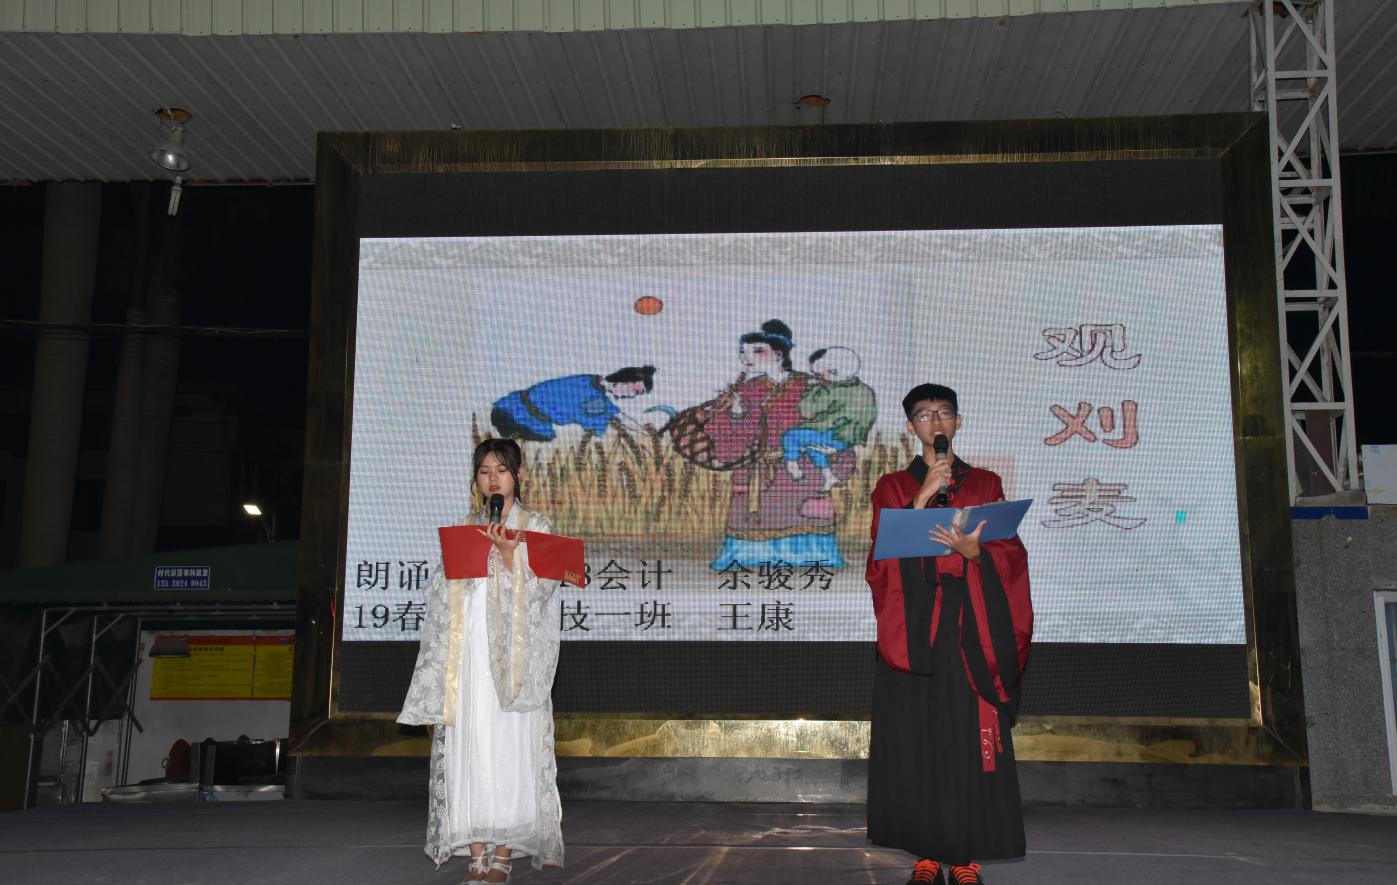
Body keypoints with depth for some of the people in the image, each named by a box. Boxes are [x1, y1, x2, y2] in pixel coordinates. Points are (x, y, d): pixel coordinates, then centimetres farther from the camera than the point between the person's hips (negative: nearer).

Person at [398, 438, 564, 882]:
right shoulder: (463, 528, 18)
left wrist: (507, 553, -12)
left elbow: (542, 588, -2)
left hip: (514, 656, -2)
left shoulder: (537, 526, 9)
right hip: (467, 654, 3)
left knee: (510, 751, -7)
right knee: (467, 752, -3)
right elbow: (443, 591, 15)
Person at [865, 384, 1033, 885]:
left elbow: (1008, 555, 5)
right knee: (916, 740, -4)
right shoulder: (893, 487, 14)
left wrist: (972, 550, -16)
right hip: (913, 627, 0)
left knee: (970, 740, -6)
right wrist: (923, 496, -10)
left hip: (970, 627, 0)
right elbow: (884, 552, -2)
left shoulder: (985, 485, 15)